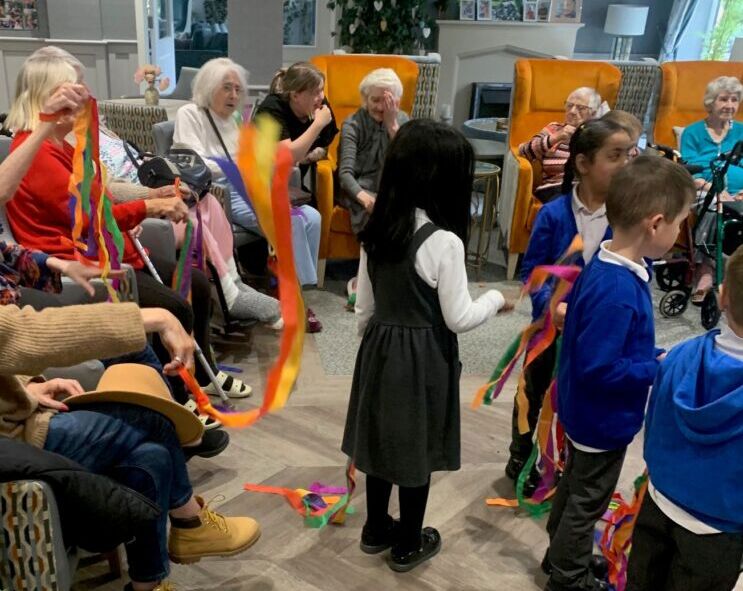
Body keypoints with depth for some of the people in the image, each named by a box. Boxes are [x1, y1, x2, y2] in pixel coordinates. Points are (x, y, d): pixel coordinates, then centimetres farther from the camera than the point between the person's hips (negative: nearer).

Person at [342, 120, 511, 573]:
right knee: (416, 449, 11)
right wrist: (495, 299, 2)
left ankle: (376, 529, 39)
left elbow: (365, 307, 6)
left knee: (382, 437, 20)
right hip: (423, 357, -6)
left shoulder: (377, 229, -2)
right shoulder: (444, 241, -21)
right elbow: (458, 319, -15)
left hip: (381, 349, 6)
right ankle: (408, 545, 30)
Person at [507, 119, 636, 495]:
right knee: (534, 393, 20)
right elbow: (531, 270, -13)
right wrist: (550, 303, -30)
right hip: (551, 324, -1)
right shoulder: (553, 214, -17)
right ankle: (519, 460, 44)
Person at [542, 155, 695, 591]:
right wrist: (659, 369, -21)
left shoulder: (609, 265, -6)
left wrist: (653, 357, -1)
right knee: (587, 502, 13)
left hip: (586, 413, 9)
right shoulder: (618, 292, -35)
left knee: (576, 486, 27)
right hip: (604, 419, -9)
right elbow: (598, 369, -32)